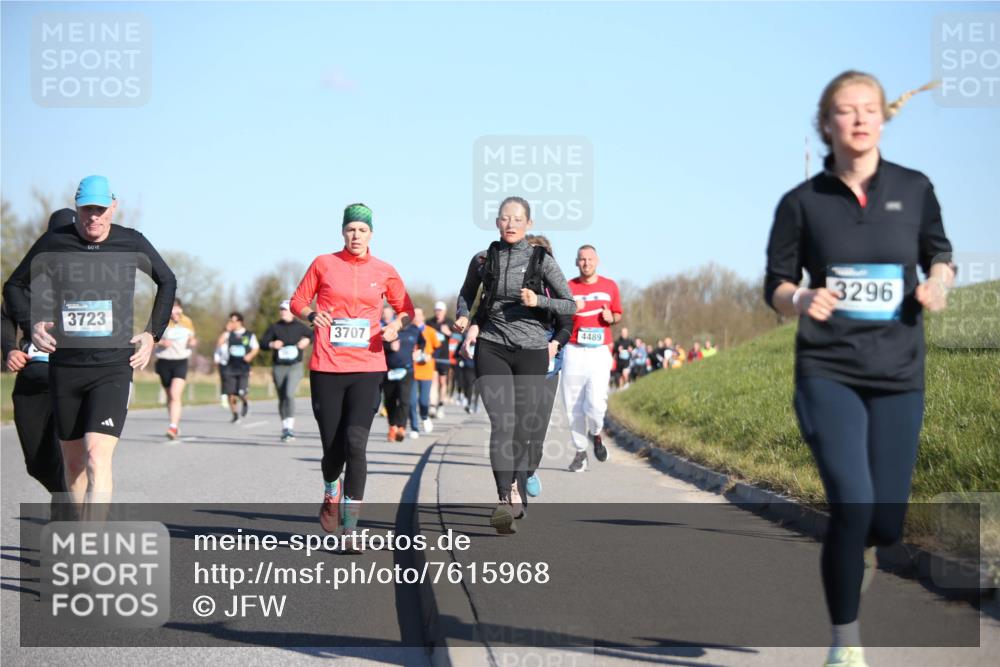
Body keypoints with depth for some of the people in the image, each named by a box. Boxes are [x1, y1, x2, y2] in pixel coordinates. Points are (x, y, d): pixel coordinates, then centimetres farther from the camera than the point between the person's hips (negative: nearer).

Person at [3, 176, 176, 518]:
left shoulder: (131, 243, 0)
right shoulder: (54, 243, -1)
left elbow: (167, 282, 18)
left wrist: (152, 334, 9)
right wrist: (31, 326, -5)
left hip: (114, 368, -2)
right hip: (65, 366, 2)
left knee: (98, 457, -18)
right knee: (73, 461, 11)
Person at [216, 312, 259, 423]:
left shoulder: (250, 335, 5)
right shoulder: (228, 334, 6)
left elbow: (256, 348, 10)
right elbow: (219, 344, -6)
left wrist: (250, 355, -9)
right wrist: (226, 331, -8)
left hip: (243, 368, -2)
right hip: (230, 367, 2)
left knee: (242, 393, -13)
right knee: (231, 394, 0)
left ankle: (245, 403, 22)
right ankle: (235, 415, 16)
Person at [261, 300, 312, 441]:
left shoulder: (299, 327, 4)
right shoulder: (274, 327, 5)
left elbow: (313, 335, 16)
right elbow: (263, 342, 3)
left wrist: (307, 340, -5)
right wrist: (272, 344, -17)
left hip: (295, 366, -2)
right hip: (279, 367, 2)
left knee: (289, 394, -21)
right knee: (282, 398, 9)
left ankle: (290, 425, -17)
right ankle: (285, 427, 23)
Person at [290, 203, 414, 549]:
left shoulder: (384, 271, 7)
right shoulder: (323, 264, 5)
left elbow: (406, 309, 18)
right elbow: (298, 301, 12)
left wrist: (396, 325, -3)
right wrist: (311, 315, -10)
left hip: (367, 368, 0)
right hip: (327, 367, 0)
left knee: (356, 443, -13)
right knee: (333, 446, 0)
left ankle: (351, 526, -9)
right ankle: (331, 493, 36)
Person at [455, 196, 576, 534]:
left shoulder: (542, 260, 1)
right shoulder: (483, 260, 5)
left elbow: (571, 304, 1)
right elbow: (466, 294, 23)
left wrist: (538, 301, -16)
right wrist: (463, 317, 2)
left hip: (532, 351, 0)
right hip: (492, 349, 0)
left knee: (522, 427, 4)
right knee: (501, 422, -16)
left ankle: (517, 494, 23)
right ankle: (506, 500, -26)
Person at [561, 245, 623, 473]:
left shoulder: (610, 286, 10)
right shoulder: (567, 287, 6)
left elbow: (618, 315, 21)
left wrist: (611, 318, -2)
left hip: (600, 351, 0)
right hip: (574, 351, 0)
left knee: (596, 403, -14)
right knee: (572, 405, -2)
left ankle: (596, 433, 18)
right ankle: (580, 451, 12)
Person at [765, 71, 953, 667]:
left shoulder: (914, 190, 2)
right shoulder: (802, 203, -2)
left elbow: (940, 256, 15)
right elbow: (777, 286, 6)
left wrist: (937, 287, -8)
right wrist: (802, 300, -16)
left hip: (899, 376, 2)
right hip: (828, 374, -2)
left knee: (886, 521, 3)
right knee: (853, 503, -18)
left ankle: (857, 548, 43)